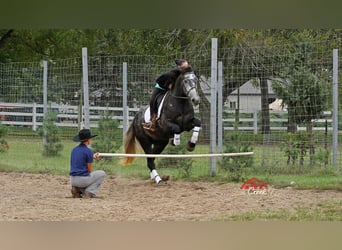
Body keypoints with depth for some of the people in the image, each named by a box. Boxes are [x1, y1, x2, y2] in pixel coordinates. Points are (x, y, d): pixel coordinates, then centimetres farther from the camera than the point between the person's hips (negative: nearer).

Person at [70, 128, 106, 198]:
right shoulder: (88, 151, -10)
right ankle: (89, 192, 0)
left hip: (72, 180, 7)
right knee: (102, 174, 14)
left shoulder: (74, 149, 11)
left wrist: (92, 157, 30)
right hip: (83, 180, -7)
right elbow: (89, 170, -6)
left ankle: (77, 190, 8)